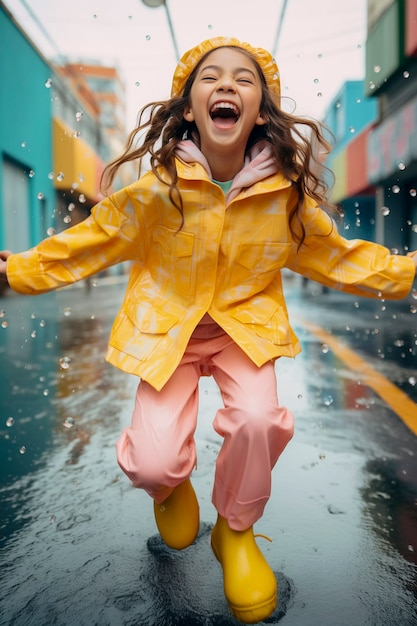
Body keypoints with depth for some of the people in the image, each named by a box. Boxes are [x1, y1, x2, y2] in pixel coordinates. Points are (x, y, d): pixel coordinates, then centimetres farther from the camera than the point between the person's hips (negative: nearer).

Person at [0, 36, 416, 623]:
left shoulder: (289, 194, -8)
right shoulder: (156, 189, -12)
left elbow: (337, 257, 7)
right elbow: (89, 242, 0)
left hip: (248, 321, 1)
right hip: (168, 325, -1)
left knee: (259, 419, -27)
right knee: (152, 465, -16)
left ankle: (237, 531, 9)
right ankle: (171, 487, 28)